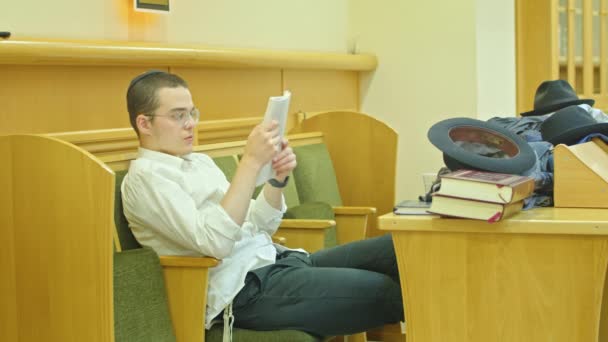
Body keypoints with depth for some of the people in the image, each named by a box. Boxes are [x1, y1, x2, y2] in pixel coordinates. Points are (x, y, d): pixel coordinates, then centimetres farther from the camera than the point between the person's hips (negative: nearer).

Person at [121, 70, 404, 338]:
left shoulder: (199, 162, 18)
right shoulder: (145, 176, -8)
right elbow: (215, 241, -22)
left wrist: (278, 178, -2)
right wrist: (251, 162, -23)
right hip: (245, 289, -8)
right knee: (382, 290, -19)